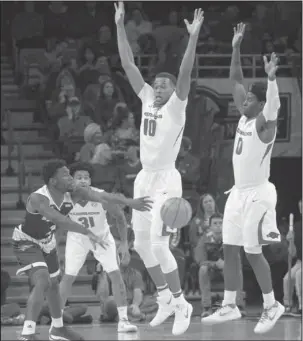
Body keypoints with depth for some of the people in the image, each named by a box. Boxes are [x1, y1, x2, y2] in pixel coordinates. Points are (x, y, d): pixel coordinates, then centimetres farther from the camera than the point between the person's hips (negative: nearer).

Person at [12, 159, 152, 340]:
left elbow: (103, 196, -23)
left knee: (53, 284, 23)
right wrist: (88, 232, -58)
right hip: (27, 242, -8)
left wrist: (131, 202, -35)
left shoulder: (73, 193, -17)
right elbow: (59, 219, -51)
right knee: (42, 283, -27)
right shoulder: (38, 199, -37)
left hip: (47, 243, 8)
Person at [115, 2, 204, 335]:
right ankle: (166, 298, 25)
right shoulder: (147, 100, 8)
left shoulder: (176, 106, -8)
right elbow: (128, 65, 8)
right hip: (144, 179, 8)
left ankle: (181, 304, -5)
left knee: (158, 244, -15)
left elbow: (185, 73, -22)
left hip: (165, 180, -8)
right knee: (142, 244, 11)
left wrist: (193, 37, -31)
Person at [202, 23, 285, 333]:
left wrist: (271, 78, -55)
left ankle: (271, 306, 9)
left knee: (253, 253, -4)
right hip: (238, 192, 8)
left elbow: (273, 105, -38)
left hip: (257, 194, -8)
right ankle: (229, 307, 15)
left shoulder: (265, 123, -15)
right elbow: (235, 81, 11)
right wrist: (236, 47, 2)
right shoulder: (244, 117, 7)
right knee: (229, 250, 8)